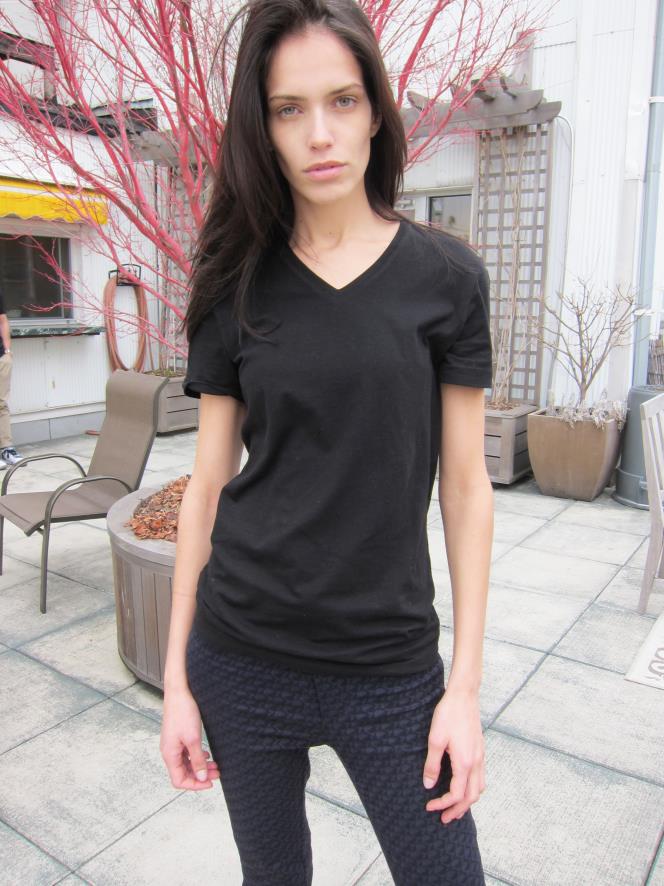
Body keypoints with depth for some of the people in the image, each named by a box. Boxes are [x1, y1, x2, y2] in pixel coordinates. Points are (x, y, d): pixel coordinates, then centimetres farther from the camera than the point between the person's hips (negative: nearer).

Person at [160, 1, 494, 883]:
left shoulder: (446, 276, -5)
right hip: (243, 654, 2)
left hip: (391, 662, -1)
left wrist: (465, 686, -4)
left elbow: (466, 487, -3)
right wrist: (176, 677, 3)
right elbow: (208, 487, 1)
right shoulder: (239, 286, -2)